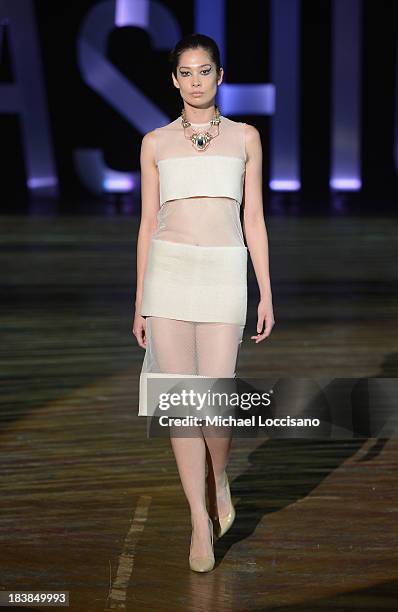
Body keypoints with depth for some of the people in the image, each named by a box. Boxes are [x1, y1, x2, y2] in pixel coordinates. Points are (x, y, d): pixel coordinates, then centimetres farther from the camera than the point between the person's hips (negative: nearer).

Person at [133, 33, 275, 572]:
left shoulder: (245, 138, 9)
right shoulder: (156, 143, 9)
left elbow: (253, 218, 7)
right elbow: (148, 221, 10)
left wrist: (267, 295, 2)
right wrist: (139, 302, 7)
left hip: (224, 274, -1)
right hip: (168, 271, 1)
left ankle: (218, 481, 27)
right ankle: (201, 522, 10)